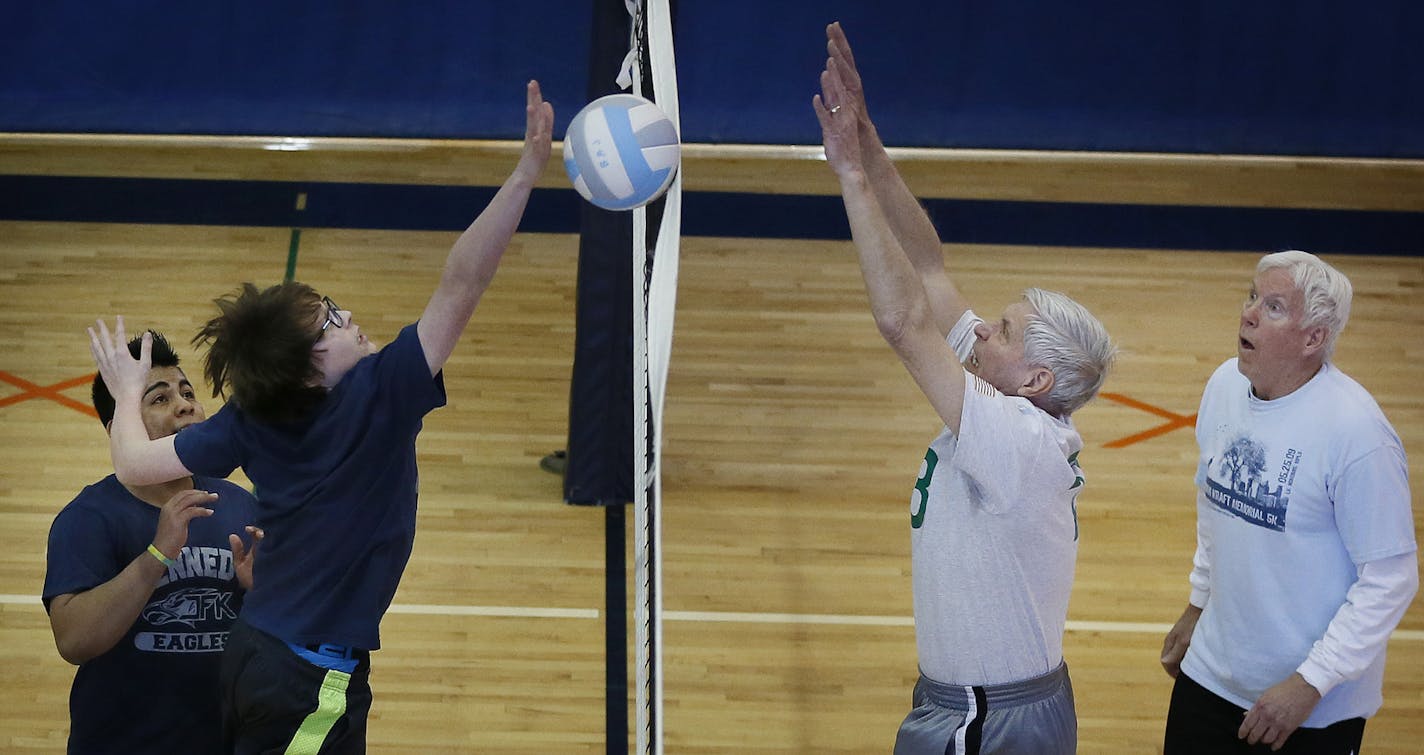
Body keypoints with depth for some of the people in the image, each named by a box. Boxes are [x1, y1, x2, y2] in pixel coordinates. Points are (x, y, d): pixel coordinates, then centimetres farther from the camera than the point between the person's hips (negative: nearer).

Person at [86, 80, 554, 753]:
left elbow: (134, 463, 5)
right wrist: (528, 170, -28)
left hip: (252, 654, 7)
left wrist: (127, 394, 25)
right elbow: (460, 286, -26)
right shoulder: (379, 399, -21)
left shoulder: (250, 421, -4)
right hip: (315, 682, -7)